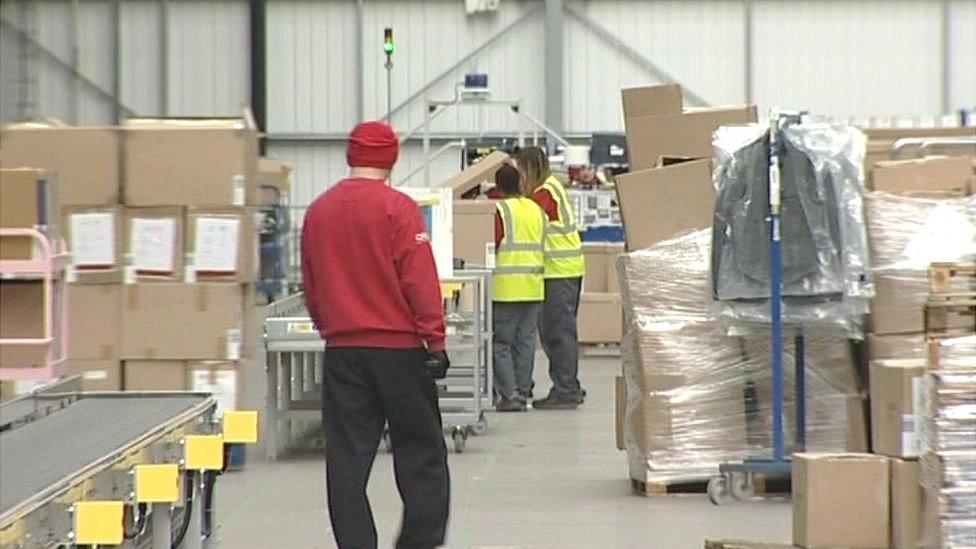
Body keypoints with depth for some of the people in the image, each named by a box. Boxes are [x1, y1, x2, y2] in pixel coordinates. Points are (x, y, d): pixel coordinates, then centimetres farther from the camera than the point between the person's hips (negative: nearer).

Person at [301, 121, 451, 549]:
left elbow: (310, 286, 13)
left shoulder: (318, 212, 6)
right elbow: (420, 280, -12)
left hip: (342, 349, 4)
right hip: (399, 345, -4)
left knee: (347, 457, 4)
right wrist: (435, 341, -8)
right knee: (421, 451, 7)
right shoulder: (397, 208, -9)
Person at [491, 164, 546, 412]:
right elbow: (543, 247, 13)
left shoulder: (500, 210, -9)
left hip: (506, 287, -6)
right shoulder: (537, 210, 11)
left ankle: (509, 395, -6)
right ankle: (522, 393, 11)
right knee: (525, 342, 10)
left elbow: (490, 246, -12)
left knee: (501, 343, 0)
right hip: (534, 287, 6)